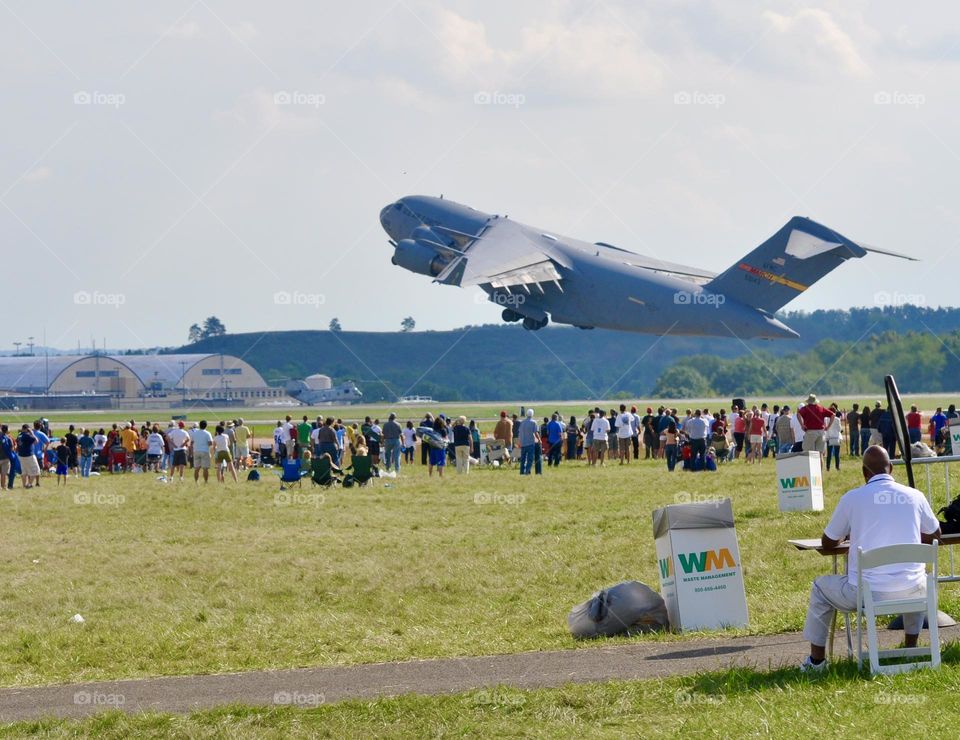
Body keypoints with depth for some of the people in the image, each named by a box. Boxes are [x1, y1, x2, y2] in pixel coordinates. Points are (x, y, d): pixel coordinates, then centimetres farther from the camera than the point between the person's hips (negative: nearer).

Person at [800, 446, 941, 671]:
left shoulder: (851, 498, -3)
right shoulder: (915, 496, 2)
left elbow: (828, 543, 9)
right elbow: (934, 535, 20)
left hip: (865, 593, -2)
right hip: (910, 591, 2)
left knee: (820, 587, 26)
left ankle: (816, 659, 25)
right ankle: (911, 649, 37)